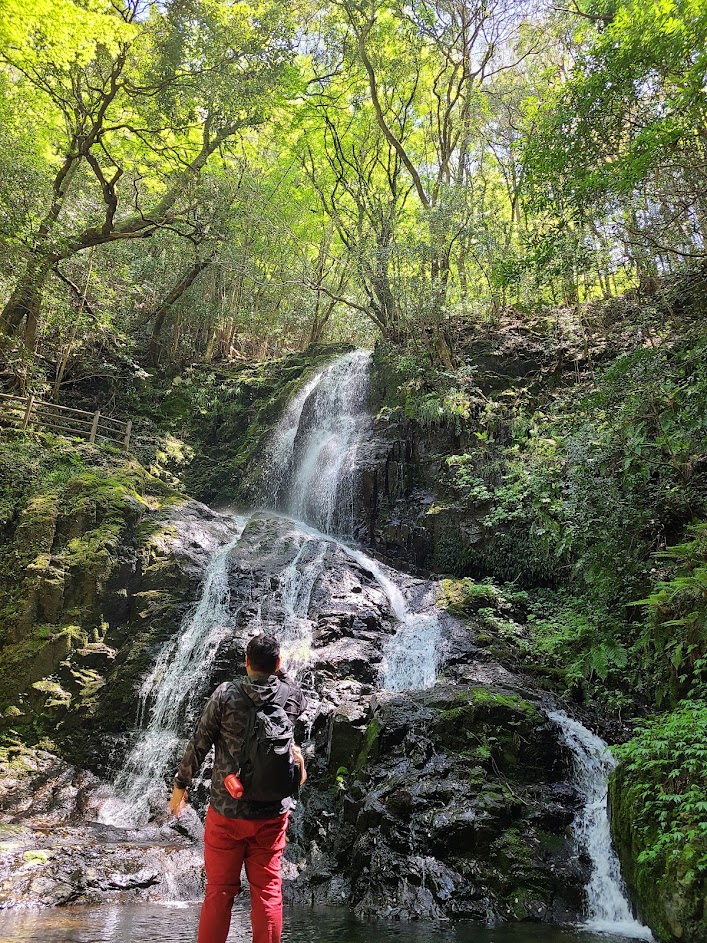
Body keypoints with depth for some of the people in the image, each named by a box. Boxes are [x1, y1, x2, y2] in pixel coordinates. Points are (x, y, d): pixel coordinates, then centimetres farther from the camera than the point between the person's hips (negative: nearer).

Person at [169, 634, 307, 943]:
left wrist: (181, 785, 9)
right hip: (272, 814, 2)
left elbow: (198, 744, -5)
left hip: (226, 812, -1)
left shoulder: (226, 694, -10)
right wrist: (278, 672, 19)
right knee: (268, 892, 11)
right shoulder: (291, 696, -4)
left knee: (219, 891, 11)